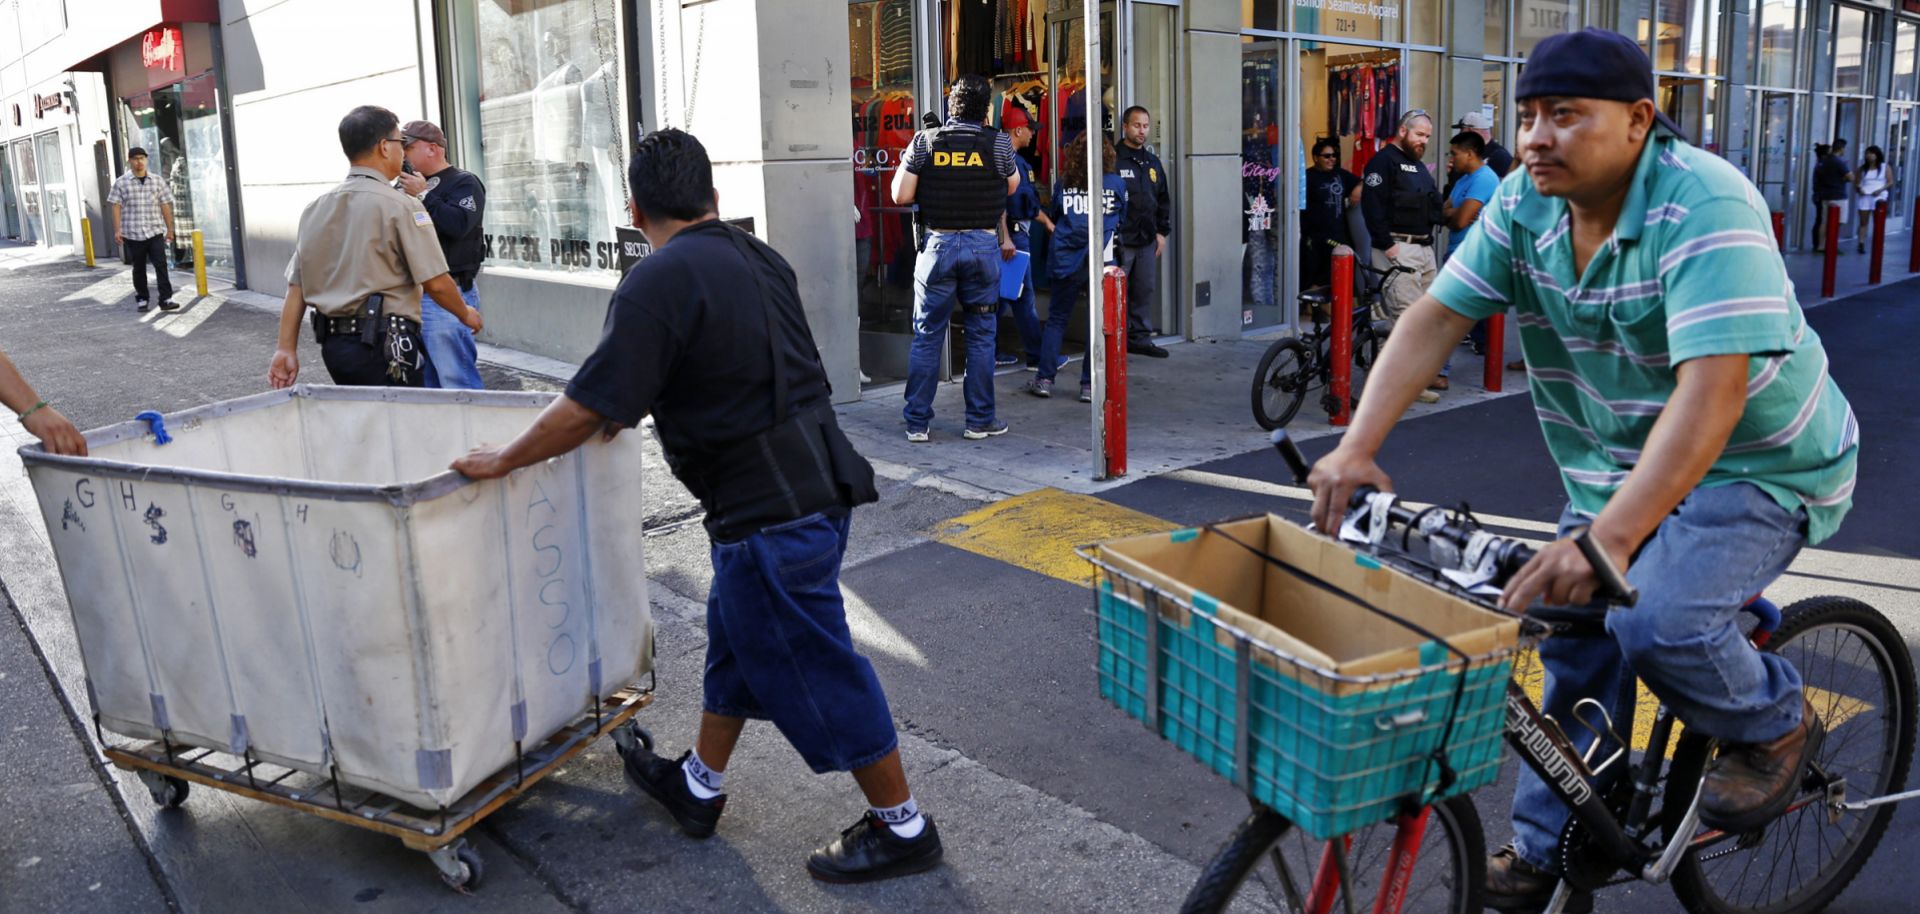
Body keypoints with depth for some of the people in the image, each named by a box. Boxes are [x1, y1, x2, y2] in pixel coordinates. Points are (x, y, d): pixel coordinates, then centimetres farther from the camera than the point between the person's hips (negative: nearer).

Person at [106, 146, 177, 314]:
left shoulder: (157, 181, 7)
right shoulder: (121, 183, 2)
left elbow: (165, 205, 9)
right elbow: (116, 207, 1)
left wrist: (170, 228, 9)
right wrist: (117, 230, -5)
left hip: (155, 232, 1)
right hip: (133, 234, -1)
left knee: (161, 265, -10)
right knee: (139, 268, 8)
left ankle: (166, 299, -10)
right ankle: (142, 300, 19)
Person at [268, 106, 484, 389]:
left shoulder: (314, 209, 11)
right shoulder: (400, 206, -10)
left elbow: (295, 287, 10)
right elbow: (436, 284, -10)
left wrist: (286, 349, 12)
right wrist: (466, 314, 7)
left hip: (333, 344, 8)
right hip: (383, 344, -7)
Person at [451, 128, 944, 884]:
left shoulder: (658, 282, -16)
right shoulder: (758, 258, 10)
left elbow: (588, 409, -16)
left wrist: (502, 461, -1)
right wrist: (637, 409, 34)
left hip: (771, 505, -9)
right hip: (817, 476, 9)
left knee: (811, 667, 3)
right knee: (738, 637, 22)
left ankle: (901, 828, 16)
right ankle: (698, 785, 40)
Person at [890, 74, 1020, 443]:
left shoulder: (925, 142, -3)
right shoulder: (997, 143, -3)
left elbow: (901, 195, -1)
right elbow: (1012, 187, 13)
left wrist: (904, 164, 16)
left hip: (939, 244, 0)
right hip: (983, 245, 0)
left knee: (927, 336, 6)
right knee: (981, 335, 9)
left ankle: (917, 422, 9)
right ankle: (980, 419, 14)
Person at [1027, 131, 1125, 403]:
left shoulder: (1063, 184, 1)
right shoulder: (1117, 184, 0)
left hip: (1066, 261, 1)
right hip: (1103, 261, -1)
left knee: (1056, 320, 11)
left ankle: (1044, 379, 11)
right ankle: (1090, 385, 6)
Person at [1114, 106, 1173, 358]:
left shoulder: (1153, 162, 16)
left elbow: (1163, 200, 22)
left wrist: (1162, 232, 15)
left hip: (1147, 240, 7)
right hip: (1119, 240, -7)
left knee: (1145, 290, 9)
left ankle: (1140, 337, 18)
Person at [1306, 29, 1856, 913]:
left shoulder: (1705, 206, -28)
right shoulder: (1526, 203, -8)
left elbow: (1713, 389, -37)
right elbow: (1434, 317, -12)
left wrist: (1609, 537, -47)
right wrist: (1356, 448, -26)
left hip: (1756, 465, -6)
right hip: (1616, 463, 6)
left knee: (1658, 623, -26)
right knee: (1575, 646, 6)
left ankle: (1773, 725, 8)